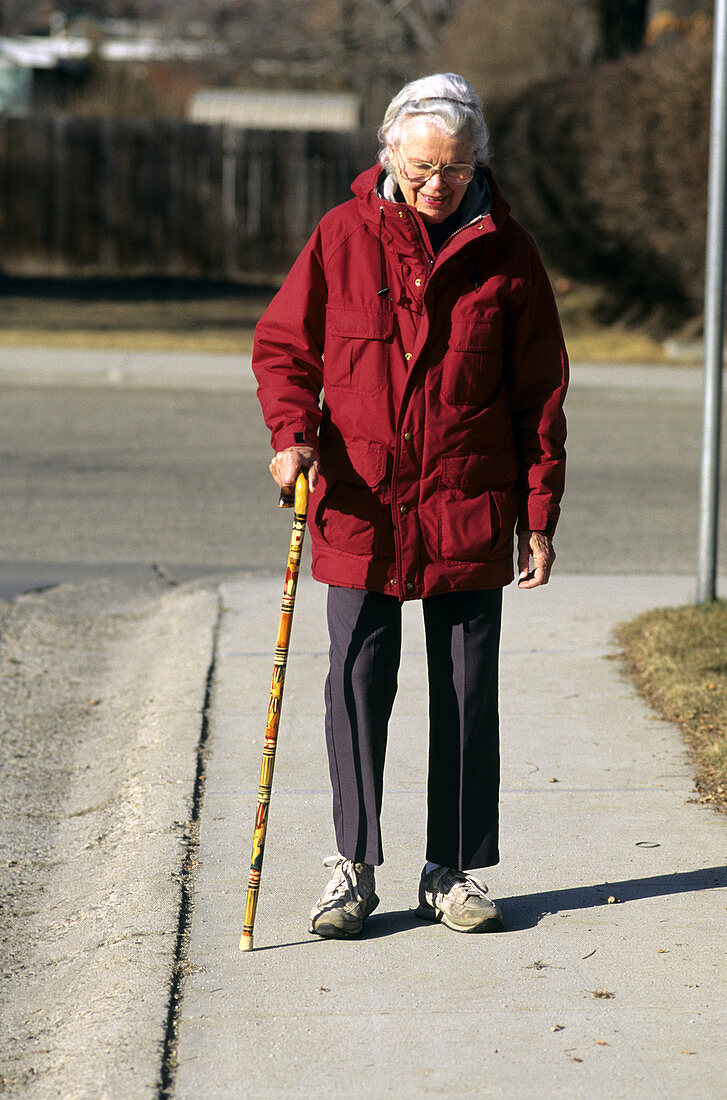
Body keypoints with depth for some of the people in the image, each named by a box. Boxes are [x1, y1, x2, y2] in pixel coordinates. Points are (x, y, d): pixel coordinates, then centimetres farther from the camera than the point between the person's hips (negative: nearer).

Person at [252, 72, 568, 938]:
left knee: (466, 695, 6)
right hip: (359, 510, 0)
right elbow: (282, 345, 8)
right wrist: (293, 432, -11)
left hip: (469, 514, 0)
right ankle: (354, 868, 13)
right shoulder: (342, 238, 0)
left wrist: (538, 518, 3)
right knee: (356, 688, 2)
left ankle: (453, 872, 17)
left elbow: (540, 393, 5)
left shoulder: (505, 253, 1)